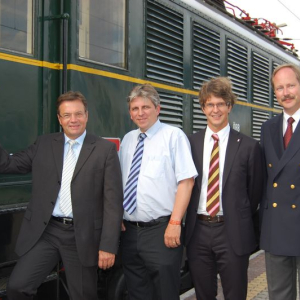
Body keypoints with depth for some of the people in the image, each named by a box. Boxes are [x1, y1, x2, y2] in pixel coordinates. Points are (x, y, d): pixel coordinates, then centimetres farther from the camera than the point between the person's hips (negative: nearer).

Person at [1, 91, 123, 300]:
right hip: (45, 231, 3)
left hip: (82, 236, -2)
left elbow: (113, 201, -5)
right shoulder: (44, 144, 9)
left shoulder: (105, 149, -2)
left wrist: (108, 245, -10)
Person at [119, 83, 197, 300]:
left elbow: (186, 181, -12)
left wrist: (175, 223, -19)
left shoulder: (173, 136, -6)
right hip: (129, 231, 6)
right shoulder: (127, 140, 12)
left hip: (161, 231, -6)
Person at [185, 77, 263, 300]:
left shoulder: (249, 146, -3)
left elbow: (255, 191, 5)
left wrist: (241, 222, 10)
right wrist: (190, 221, 7)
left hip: (233, 233, -2)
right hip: (198, 231, 2)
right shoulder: (190, 143, 3)